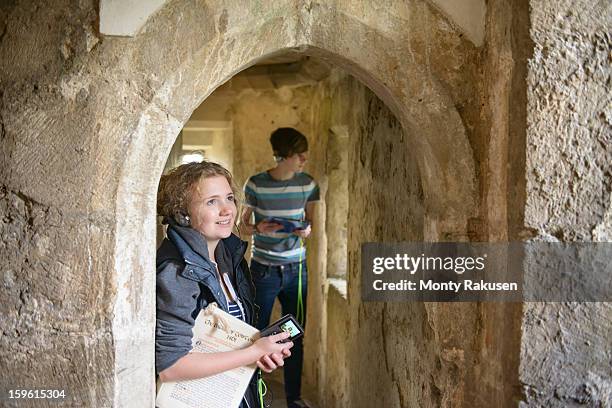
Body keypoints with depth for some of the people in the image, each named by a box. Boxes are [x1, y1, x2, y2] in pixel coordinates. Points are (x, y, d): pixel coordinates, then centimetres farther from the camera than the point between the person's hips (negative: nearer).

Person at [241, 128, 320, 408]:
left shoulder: (307, 184, -2)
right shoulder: (255, 184, -9)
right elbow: (244, 222, 2)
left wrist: (307, 229, -13)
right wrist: (258, 229, -19)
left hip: (295, 269, 2)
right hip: (263, 269, -2)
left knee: (295, 337, 8)